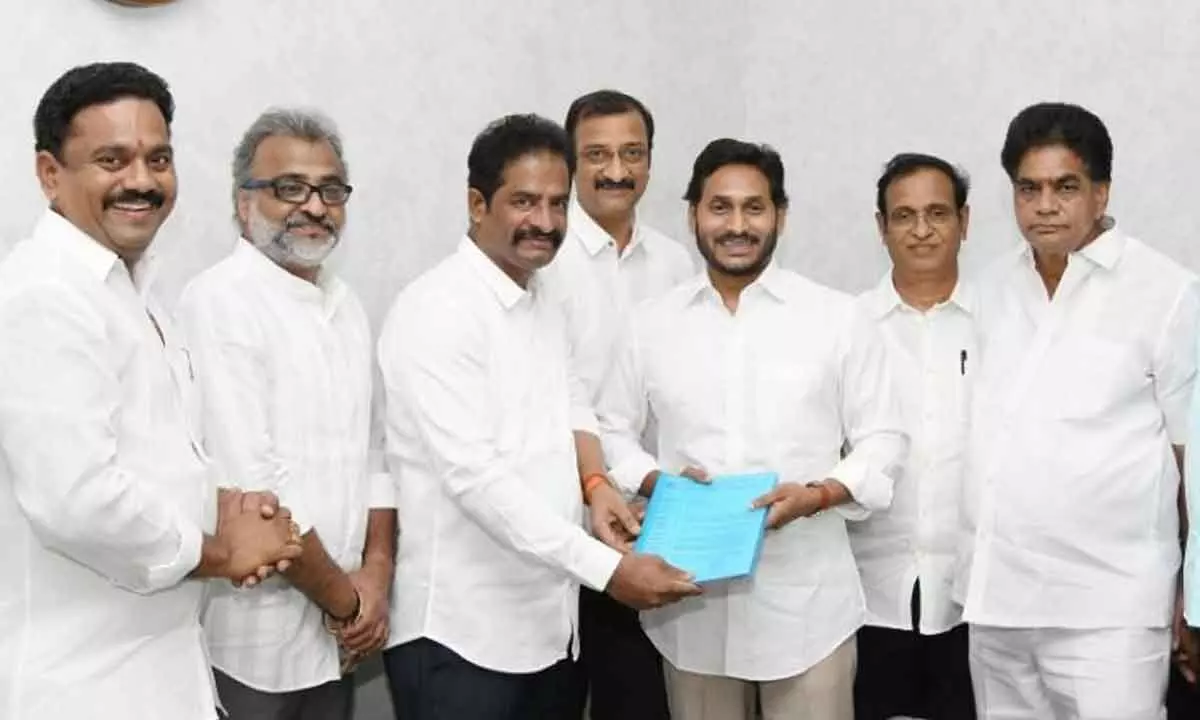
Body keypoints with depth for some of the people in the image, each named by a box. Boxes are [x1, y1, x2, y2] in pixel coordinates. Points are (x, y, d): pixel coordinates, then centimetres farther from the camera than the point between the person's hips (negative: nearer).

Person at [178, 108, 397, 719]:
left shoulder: (345, 304, 10)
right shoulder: (219, 303, -14)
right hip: (255, 638, -7)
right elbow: (250, 487, -20)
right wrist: (345, 598, -12)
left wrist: (375, 574, -2)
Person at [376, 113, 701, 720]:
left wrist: (594, 483, -5)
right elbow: (473, 477, -23)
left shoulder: (543, 305, 12)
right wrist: (605, 568, -25)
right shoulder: (437, 310, -16)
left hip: (547, 622, 8)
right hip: (461, 632, -8)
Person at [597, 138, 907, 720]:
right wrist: (657, 482, -7)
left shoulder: (839, 318, 0)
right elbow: (612, 431, 13)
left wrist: (818, 493, -16)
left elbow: (882, 441, 2)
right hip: (692, 601, 2)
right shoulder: (651, 322, 7)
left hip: (807, 602, -2)